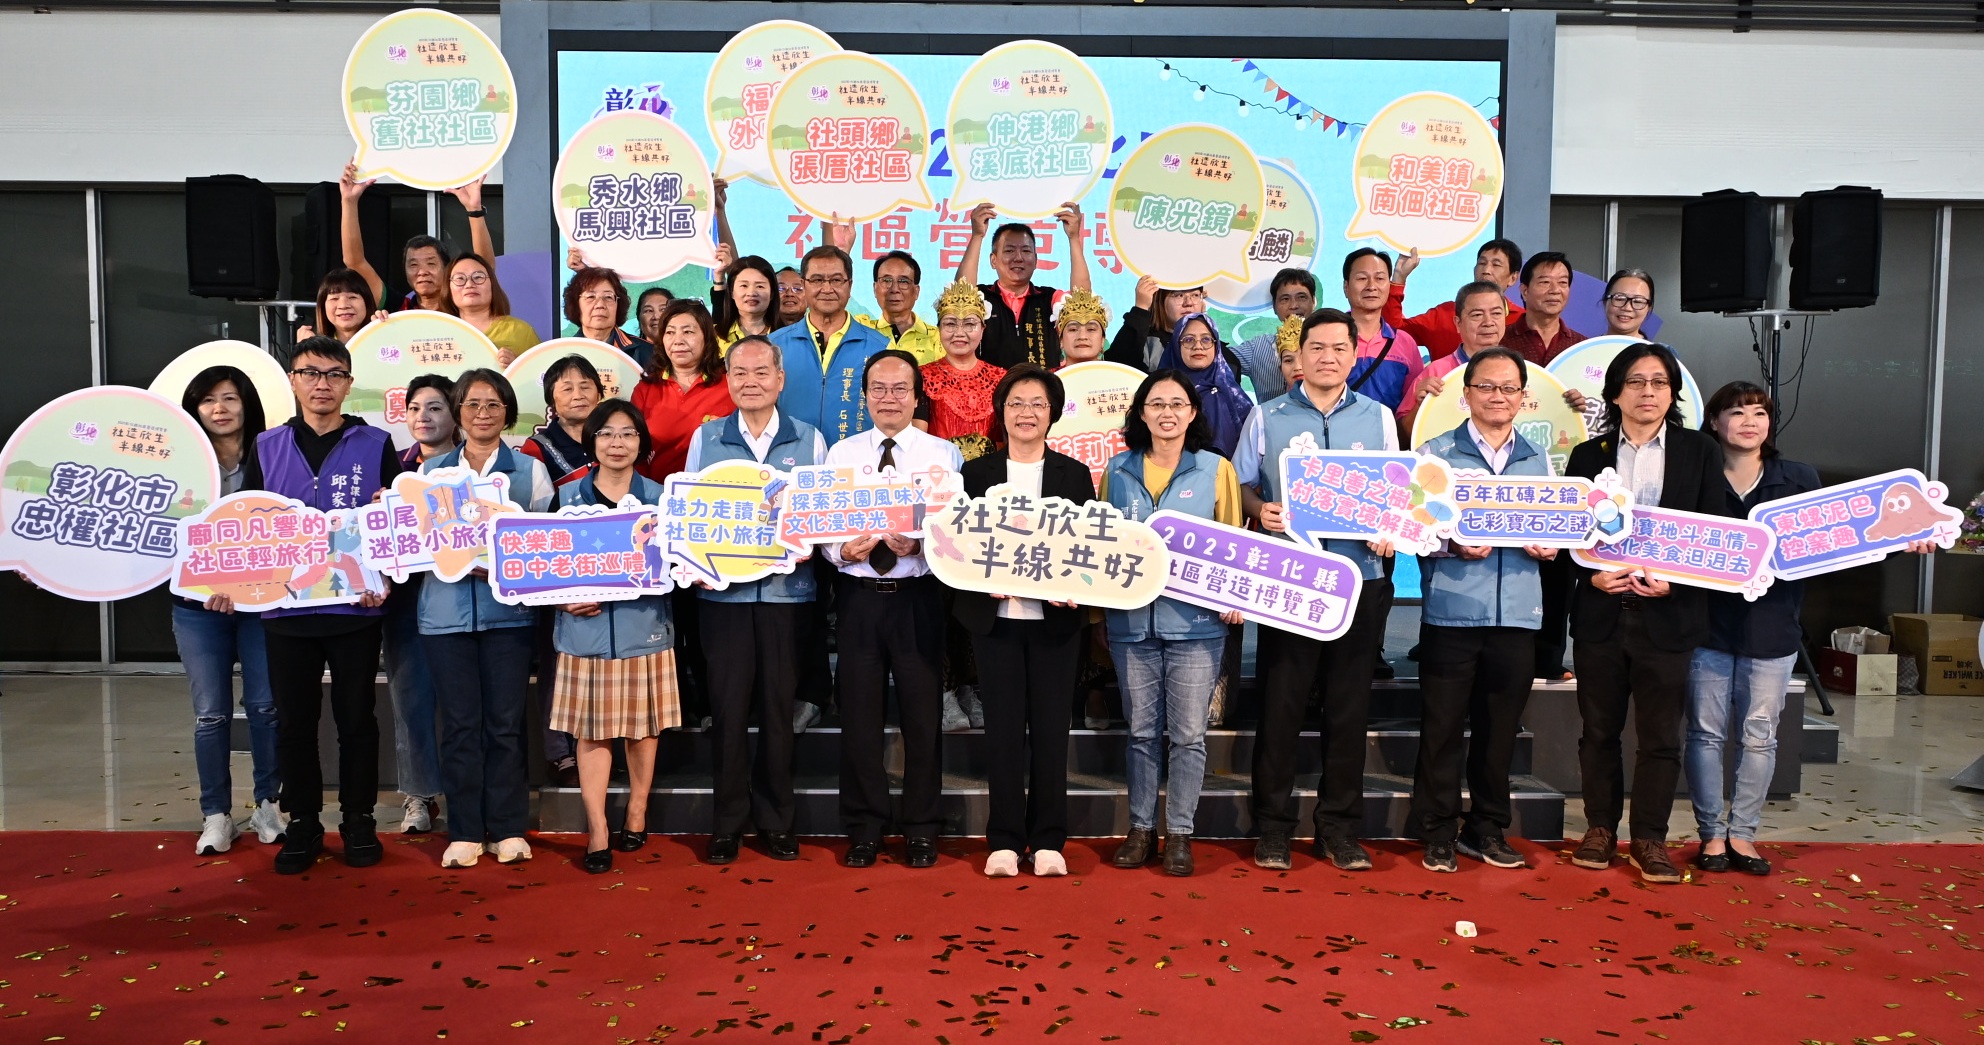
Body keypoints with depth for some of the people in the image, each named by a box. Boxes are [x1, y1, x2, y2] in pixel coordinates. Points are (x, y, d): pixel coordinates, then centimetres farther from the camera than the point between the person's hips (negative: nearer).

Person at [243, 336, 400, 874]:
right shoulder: (267, 447, 8)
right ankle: (302, 823, 21)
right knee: (293, 722, 8)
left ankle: (359, 821, 19)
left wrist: (385, 579, -11)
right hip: (286, 608, 2)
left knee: (356, 718, 6)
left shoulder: (375, 445, 1)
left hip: (356, 607, -2)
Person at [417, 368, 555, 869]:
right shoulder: (431, 470, 11)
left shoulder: (530, 469, 7)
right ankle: (465, 832, 12)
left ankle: (508, 829, 11)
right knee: (460, 723, 3)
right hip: (446, 608, 1)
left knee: (505, 722, 1)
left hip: (508, 609, -1)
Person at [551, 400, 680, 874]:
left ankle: (637, 814, 23)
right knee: (591, 729, 1)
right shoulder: (569, 496, 7)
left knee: (643, 727, 7)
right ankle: (597, 833, 5)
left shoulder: (658, 497, 5)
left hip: (643, 626, 0)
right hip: (585, 627, 0)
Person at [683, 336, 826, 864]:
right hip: (723, 589, 0)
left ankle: (777, 820, 18)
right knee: (728, 705, 2)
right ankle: (727, 822, 14)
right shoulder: (706, 438, 7)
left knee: (778, 704, 6)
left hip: (787, 589, 0)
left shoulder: (809, 441, 6)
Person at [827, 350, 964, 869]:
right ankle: (863, 829, 19)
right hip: (858, 595, 2)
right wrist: (842, 550, -15)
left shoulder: (943, 453, 4)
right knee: (859, 713, 6)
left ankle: (921, 830, 18)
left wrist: (918, 544, -22)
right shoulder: (841, 453, 10)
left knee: (923, 713, 4)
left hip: (919, 596, -1)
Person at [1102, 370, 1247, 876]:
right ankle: (1141, 827, 20)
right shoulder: (1117, 470, 8)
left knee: (1187, 733, 2)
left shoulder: (1216, 469, 2)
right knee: (1142, 730, 9)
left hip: (1196, 620, -2)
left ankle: (1179, 832, 14)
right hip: (1131, 618, 2)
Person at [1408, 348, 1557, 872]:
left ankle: (1488, 828, 24)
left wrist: (1548, 547, -4)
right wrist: (1452, 545, -19)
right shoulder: (1436, 453, 2)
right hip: (1451, 609, -3)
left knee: (1500, 727, 10)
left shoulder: (1538, 460, 14)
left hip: (1517, 612, 4)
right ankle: (1438, 833, 12)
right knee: (1443, 725, 1)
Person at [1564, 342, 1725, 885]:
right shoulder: (1588, 455, 8)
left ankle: (1650, 839, 15)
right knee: (1599, 729, 9)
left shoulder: (1700, 452, 6)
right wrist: (1592, 575, -12)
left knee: (1660, 734, 4)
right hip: (1600, 612, 1)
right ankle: (1600, 829, 22)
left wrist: (1674, 579, -13)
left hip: (1668, 613, -1)